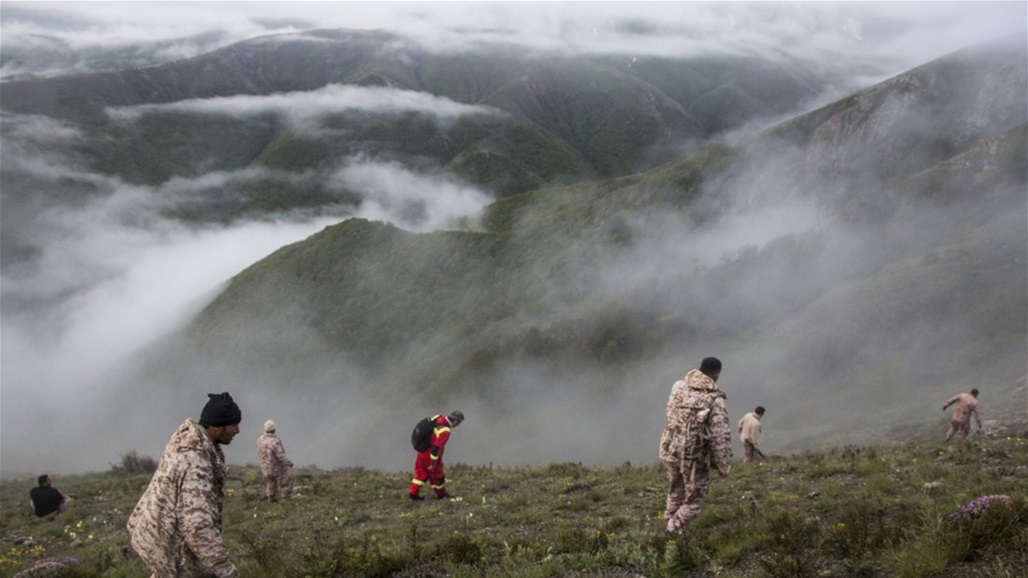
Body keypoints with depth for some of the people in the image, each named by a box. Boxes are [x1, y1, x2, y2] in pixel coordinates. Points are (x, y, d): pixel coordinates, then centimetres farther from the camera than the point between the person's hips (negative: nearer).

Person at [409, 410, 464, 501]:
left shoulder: (438, 418, -5)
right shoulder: (445, 431, -30)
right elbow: (436, 448, -30)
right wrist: (433, 464, -19)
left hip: (422, 449, 8)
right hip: (430, 454, -8)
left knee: (421, 472, 20)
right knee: (437, 474, 14)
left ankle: (413, 493, 24)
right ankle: (441, 495, 33)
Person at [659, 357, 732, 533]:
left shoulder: (678, 386, -5)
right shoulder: (715, 400, -20)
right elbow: (721, 437, -17)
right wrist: (724, 466, -7)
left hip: (671, 450, 6)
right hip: (694, 457, -6)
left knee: (675, 491, 28)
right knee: (693, 501, 12)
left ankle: (669, 521, 38)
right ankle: (672, 532, 6)